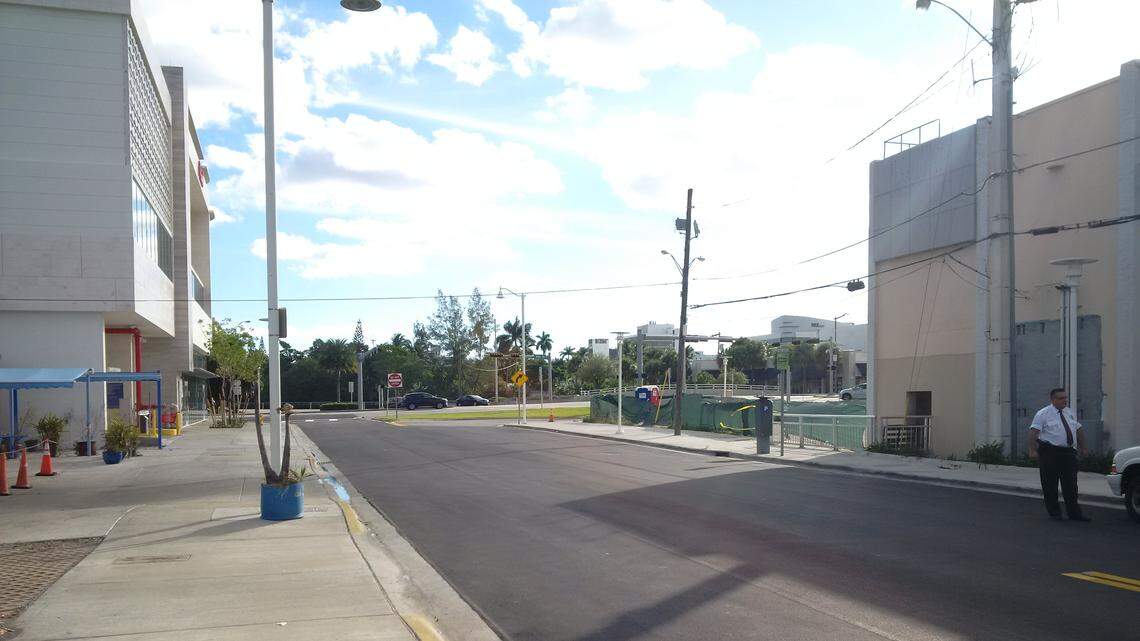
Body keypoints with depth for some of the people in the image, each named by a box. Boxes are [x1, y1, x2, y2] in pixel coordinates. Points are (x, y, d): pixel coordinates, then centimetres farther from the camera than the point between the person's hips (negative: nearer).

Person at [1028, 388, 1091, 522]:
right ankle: (1054, 513, 11)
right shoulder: (1043, 414, -6)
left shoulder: (1070, 413, 15)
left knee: (1070, 485, 6)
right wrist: (1032, 450, -24)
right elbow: (1033, 432, -14)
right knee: (1050, 485, 1)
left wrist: (1083, 448, 20)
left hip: (1069, 453, 6)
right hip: (1050, 453, -5)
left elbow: (1079, 430, 24)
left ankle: (1074, 513, 12)